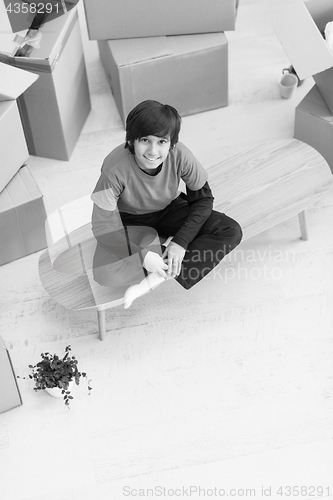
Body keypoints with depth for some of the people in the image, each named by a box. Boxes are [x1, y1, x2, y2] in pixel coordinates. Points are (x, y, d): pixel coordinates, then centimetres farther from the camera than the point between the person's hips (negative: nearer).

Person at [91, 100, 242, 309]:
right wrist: (142, 256, -34)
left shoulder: (180, 155, -26)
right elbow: (104, 227, -25)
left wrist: (181, 242, -23)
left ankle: (153, 280, -21)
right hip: (129, 220, -3)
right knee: (105, 273, -32)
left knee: (231, 232, -19)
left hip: (169, 211, 3)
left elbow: (203, 199, -12)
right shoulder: (115, 168, -33)